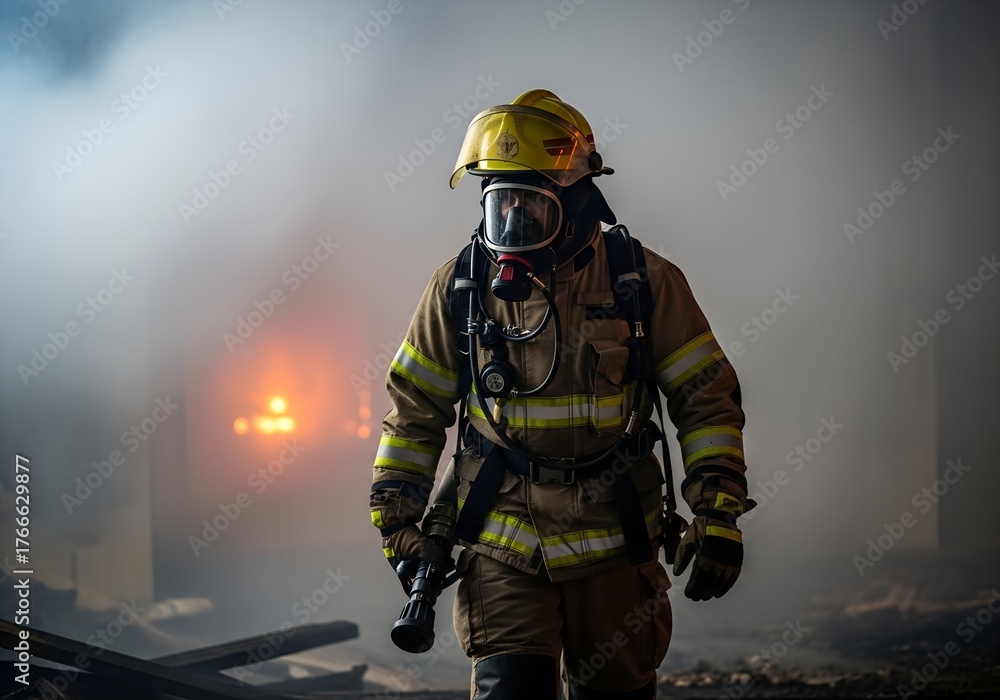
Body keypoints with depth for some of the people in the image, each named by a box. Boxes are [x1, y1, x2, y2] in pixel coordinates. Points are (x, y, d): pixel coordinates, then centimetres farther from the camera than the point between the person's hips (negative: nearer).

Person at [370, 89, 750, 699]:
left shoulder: (644, 282, -4)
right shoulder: (461, 287, -1)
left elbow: (708, 398, 1)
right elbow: (416, 409, 10)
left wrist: (718, 514, -7)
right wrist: (397, 519, 6)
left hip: (614, 552, 1)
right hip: (504, 550, 0)